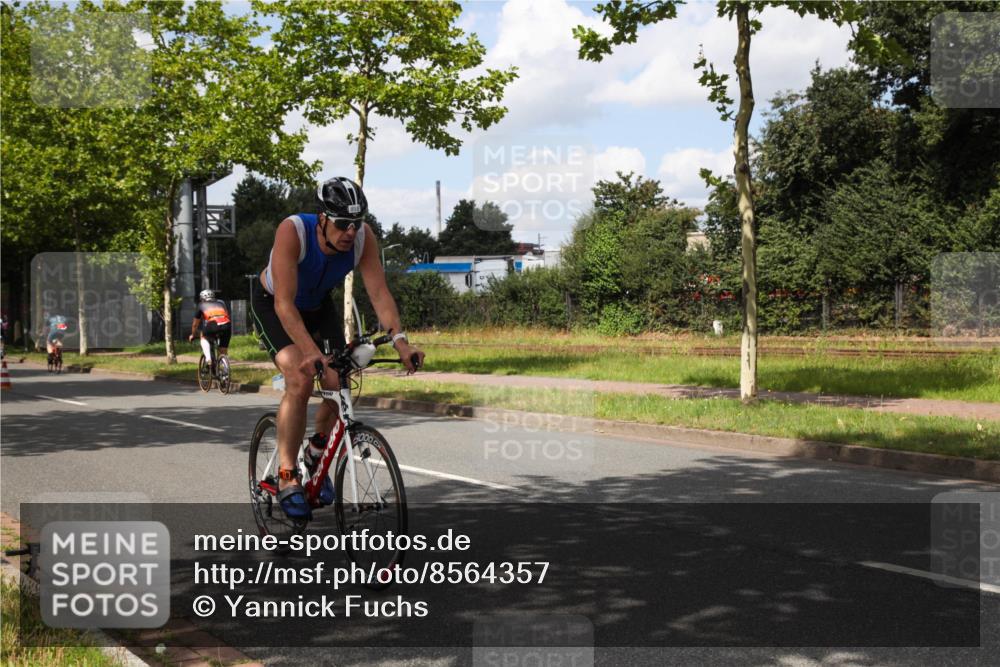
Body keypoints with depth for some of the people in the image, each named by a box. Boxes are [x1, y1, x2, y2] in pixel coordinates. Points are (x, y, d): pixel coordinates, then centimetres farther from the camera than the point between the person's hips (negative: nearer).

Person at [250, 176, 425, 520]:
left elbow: (379, 292, -27)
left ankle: (317, 453, 20)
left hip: (318, 305, 4)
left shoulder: (363, 237, -26)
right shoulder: (292, 231, -37)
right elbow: (285, 303, -41)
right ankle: (287, 479, -15)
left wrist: (400, 340, -42)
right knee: (300, 380, -26)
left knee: (338, 384, -11)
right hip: (272, 304, -4)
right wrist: (310, 350, -53)